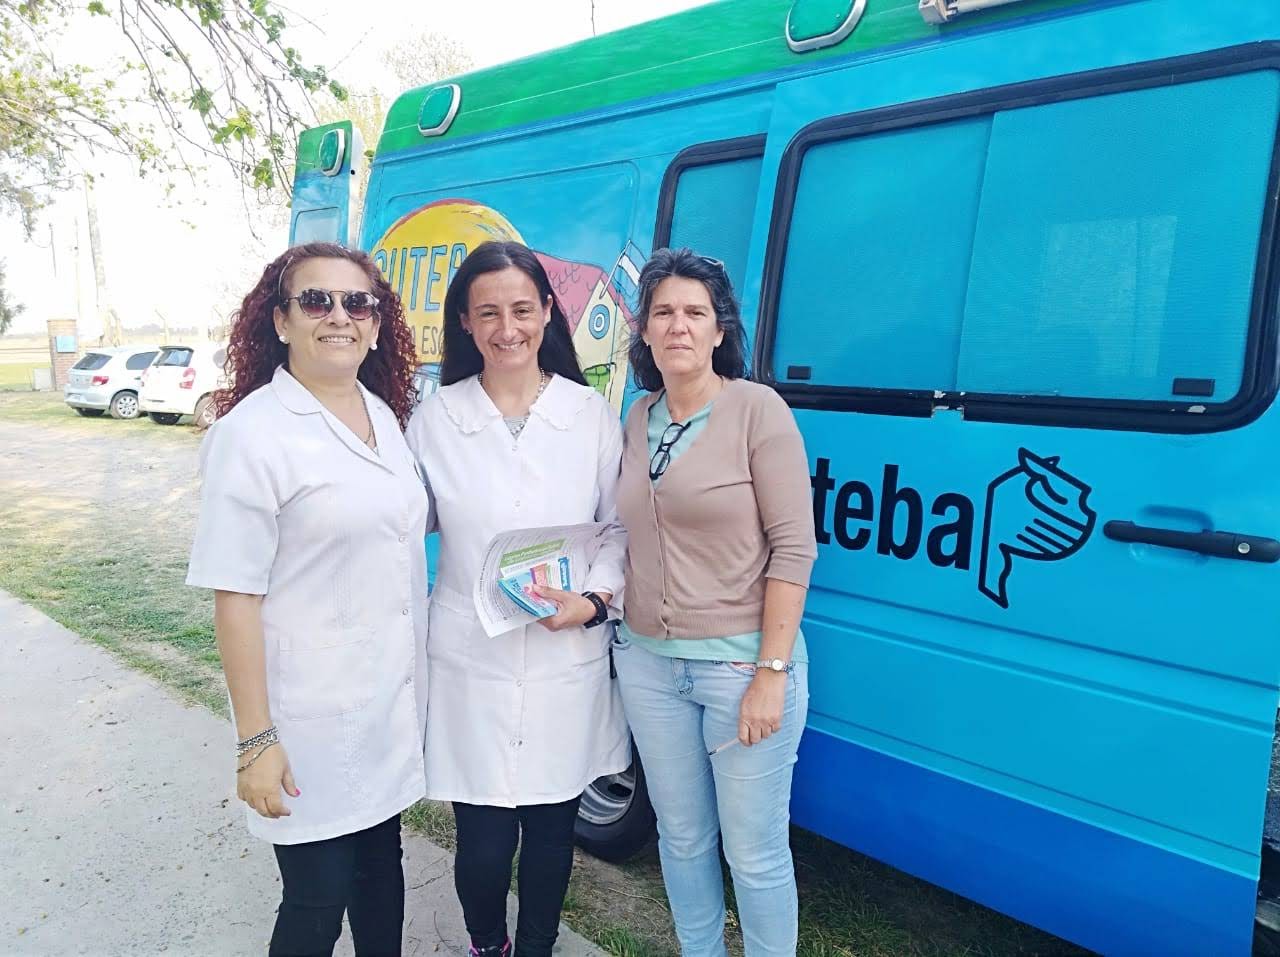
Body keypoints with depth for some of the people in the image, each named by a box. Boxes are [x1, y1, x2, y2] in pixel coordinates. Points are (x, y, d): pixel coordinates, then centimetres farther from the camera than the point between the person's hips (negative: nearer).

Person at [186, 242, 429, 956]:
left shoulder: (386, 415, 6)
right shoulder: (252, 433, -15)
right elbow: (235, 597, -15)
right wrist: (256, 741, -16)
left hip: (394, 697, 6)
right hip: (315, 715, -6)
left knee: (382, 864, 20)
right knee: (318, 898, 7)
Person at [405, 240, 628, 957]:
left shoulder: (593, 414, -1)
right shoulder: (434, 420, -1)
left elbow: (620, 529, 4)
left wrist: (592, 601, -12)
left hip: (568, 663, 1)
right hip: (470, 663, 0)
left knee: (551, 830, 14)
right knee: (485, 842, 6)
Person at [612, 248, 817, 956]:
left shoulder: (757, 410, -10)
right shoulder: (638, 420, 7)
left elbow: (793, 548, -13)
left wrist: (771, 673, -16)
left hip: (740, 662, -5)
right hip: (648, 663, 5)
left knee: (755, 854, 8)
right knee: (682, 838, 19)